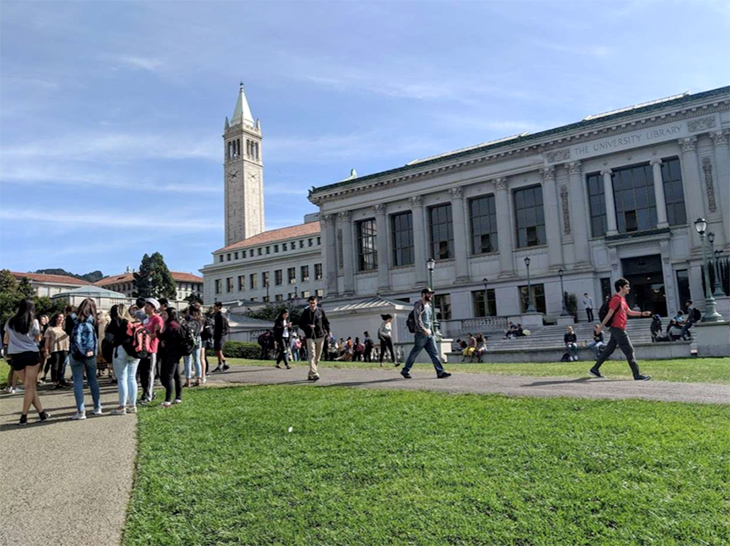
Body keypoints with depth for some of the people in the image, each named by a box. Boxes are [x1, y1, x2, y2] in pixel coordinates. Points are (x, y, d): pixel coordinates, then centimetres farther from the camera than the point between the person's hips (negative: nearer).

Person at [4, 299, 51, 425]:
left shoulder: (10, 322, 9)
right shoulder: (33, 322, 0)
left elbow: (7, 340, 18)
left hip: (15, 356, 3)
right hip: (31, 354, -3)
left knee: (30, 386, 9)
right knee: (30, 387, 2)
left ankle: (42, 413, 12)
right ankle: (23, 417, -2)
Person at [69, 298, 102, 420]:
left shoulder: (74, 319, -5)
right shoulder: (92, 320, 1)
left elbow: (75, 337, -11)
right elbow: (94, 335, -7)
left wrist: (82, 351, -5)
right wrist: (91, 350, -3)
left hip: (76, 354, -3)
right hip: (90, 354, 3)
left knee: (78, 382, 1)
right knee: (93, 380, 14)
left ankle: (81, 411, -2)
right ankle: (97, 408, 19)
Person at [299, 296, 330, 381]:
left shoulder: (321, 311, 3)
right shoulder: (305, 312, -2)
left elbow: (326, 322, 13)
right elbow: (301, 324, 0)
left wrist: (327, 332, 6)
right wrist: (308, 326, -17)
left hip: (320, 336, 3)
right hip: (310, 337, -3)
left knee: (317, 357, 8)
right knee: (312, 355, -15)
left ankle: (310, 374, 21)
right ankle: (315, 374, -22)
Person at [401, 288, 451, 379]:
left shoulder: (429, 306, 18)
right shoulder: (418, 305, -9)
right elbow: (417, 320, -19)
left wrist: (432, 332, 19)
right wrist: (424, 330, -29)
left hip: (430, 334, 8)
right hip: (421, 334, -8)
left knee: (434, 353, 1)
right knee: (414, 353, 1)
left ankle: (440, 372, -1)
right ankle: (405, 371, 13)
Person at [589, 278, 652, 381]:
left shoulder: (622, 299, 18)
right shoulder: (616, 299, -13)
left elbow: (629, 312, 25)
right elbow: (609, 314, -16)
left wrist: (642, 313, 14)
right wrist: (601, 326, -16)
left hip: (617, 329, 10)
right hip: (618, 329, -10)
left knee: (608, 350, 12)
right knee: (630, 351, -7)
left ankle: (594, 369, 16)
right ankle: (637, 375, -4)